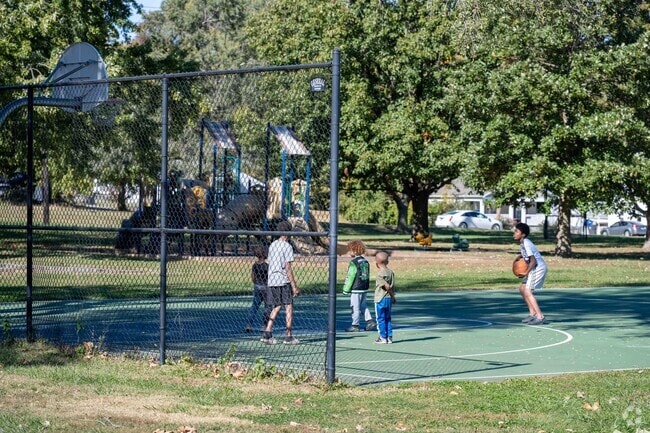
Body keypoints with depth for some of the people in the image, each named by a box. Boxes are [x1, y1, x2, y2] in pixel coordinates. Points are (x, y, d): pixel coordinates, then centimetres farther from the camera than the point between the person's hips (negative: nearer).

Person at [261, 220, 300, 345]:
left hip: (271, 281, 7)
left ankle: (267, 333, 0)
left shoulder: (272, 245, 12)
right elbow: (288, 268, -13)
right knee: (289, 308, 2)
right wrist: (294, 286, -11)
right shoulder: (287, 247, -9)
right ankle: (288, 336, 2)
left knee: (276, 308, 12)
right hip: (283, 282, -7)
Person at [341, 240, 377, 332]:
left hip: (356, 289, -8)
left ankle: (355, 325, 4)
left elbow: (350, 277, -14)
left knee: (355, 307, 0)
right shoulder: (365, 261, 9)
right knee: (364, 306, 18)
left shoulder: (354, 263, -15)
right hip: (365, 288, 8)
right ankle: (370, 322, 12)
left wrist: (346, 289, -7)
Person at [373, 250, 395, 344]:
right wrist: (393, 296, 13)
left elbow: (387, 286, -18)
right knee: (388, 319, 14)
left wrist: (392, 296, -6)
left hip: (380, 299, -6)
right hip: (389, 299, 6)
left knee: (381, 319, 3)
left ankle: (383, 337, 5)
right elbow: (393, 286, 6)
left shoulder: (380, 274, -15)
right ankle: (389, 337, 14)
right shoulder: (391, 272, 4)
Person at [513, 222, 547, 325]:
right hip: (534, 269, 10)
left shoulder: (526, 244, -19)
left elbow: (533, 261, -23)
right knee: (522, 289, 14)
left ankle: (540, 317, -13)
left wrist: (526, 273, -22)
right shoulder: (522, 243, 9)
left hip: (538, 269, -10)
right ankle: (532, 314, 17)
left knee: (527, 292, -13)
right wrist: (519, 256, 9)